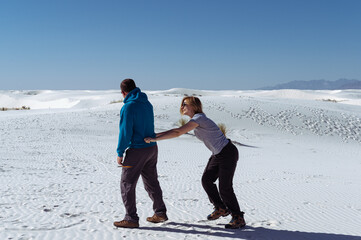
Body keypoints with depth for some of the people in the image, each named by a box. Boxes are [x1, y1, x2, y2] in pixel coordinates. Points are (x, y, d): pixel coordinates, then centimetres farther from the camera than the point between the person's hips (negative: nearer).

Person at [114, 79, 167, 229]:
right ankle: (160, 213, 26)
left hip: (137, 150, -8)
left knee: (127, 184, 2)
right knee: (151, 182, 18)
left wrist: (120, 153, -11)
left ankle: (131, 219, 4)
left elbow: (125, 132, -18)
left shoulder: (129, 106, -16)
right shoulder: (147, 103, 9)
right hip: (152, 148, 8)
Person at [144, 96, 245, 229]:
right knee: (206, 180, 6)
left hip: (228, 153, -10)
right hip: (218, 154, 10)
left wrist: (154, 139, -20)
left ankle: (238, 218, 7)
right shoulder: (195, 120, 10)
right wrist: (155, 135, 12)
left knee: (225, 187, -7)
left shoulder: (198, 118, -19)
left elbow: (177, 133, -24)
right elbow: (177, 130, 17)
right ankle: (221, 208, 21)